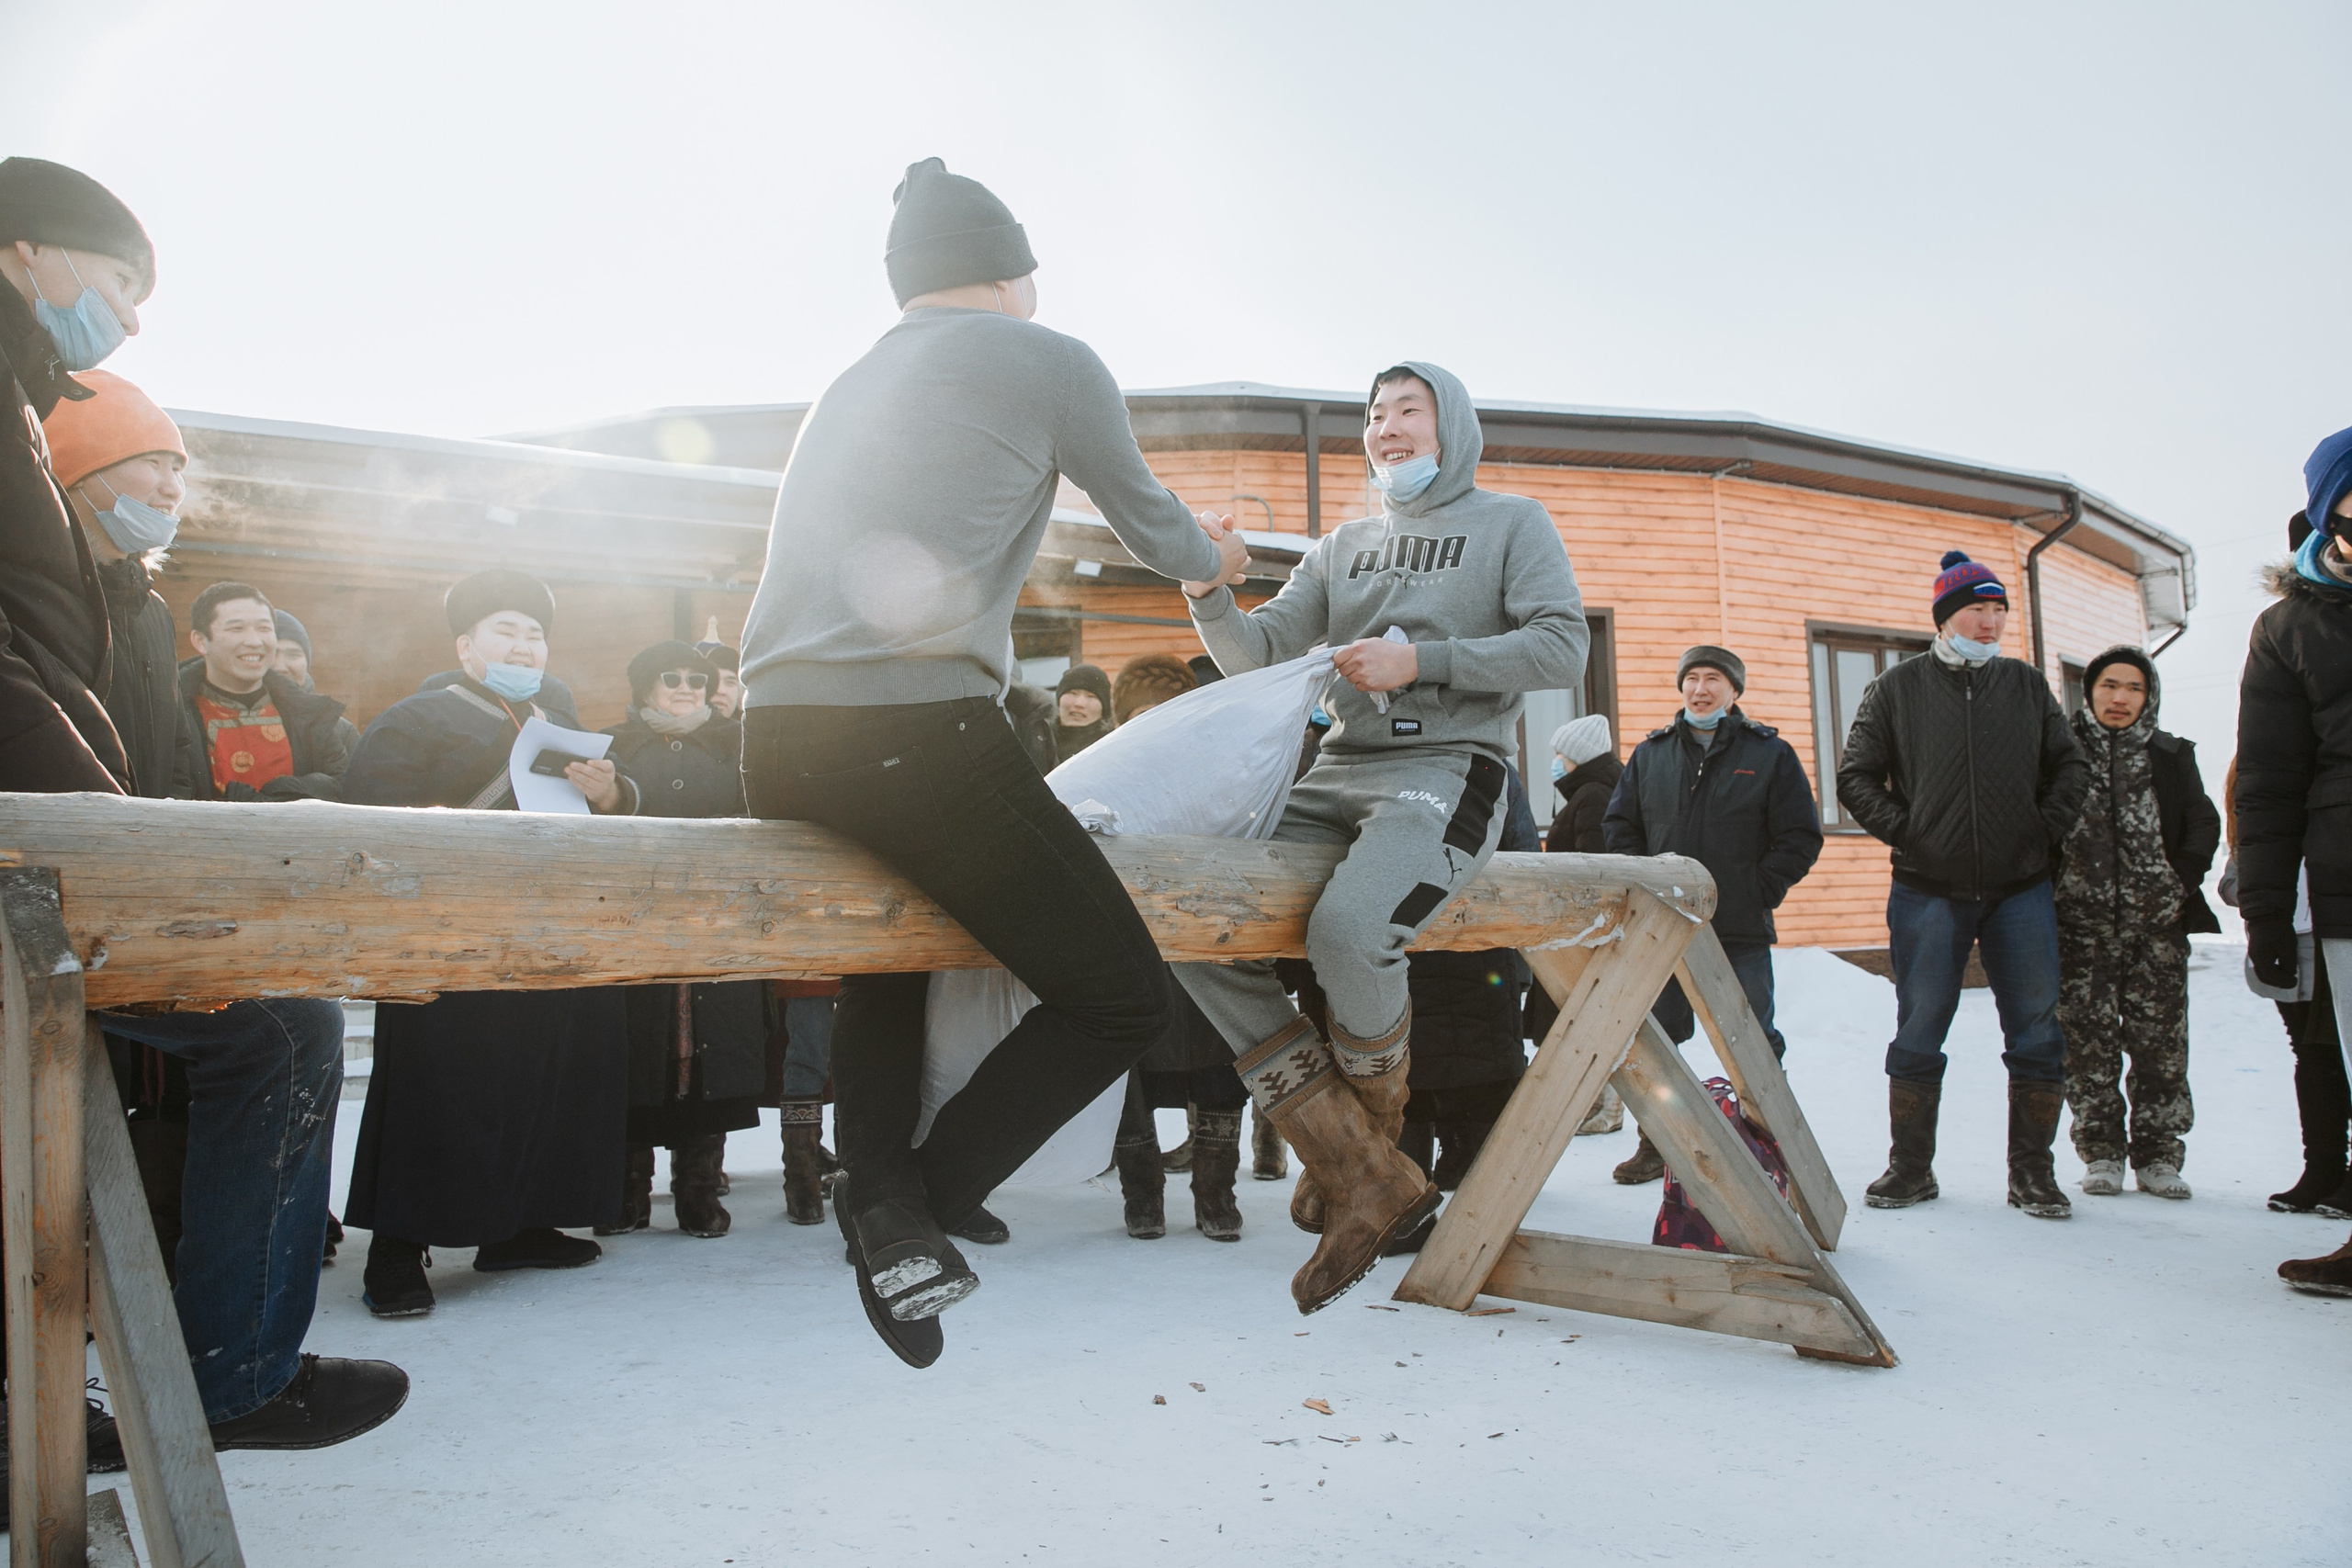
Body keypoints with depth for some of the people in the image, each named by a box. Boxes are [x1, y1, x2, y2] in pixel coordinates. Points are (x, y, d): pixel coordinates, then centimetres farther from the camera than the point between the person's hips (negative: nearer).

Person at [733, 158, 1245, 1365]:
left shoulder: (851, 385, 26)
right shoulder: (1048, 360, 7)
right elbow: (1150, 526, 20)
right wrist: (1215, 559, 42)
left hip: (776, 742, 8)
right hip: (917, 733, -7)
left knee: (886, 958, 31)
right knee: (1122, 999, 5)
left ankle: (883, 1200, 12)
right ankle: (920, 1200, 0)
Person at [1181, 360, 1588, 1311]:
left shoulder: (1511, 523, 12)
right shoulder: (1343, 547, 24)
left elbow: (1561, 649, -3)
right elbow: (1258, 656, 16)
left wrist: (1421, 662, -13)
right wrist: (1208, 594, -4)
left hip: (1447, 769, -5)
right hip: (1337, 774, 6)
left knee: (1349, 932, -36)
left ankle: (1366, 1143, -3)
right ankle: (1366, 1186, -14)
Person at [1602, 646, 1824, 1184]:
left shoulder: (1770, 754, 3)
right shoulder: (1650, 754, 11)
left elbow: (1800, 837, 1)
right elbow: (1619, 827, 14)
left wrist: (1759, 892, -8)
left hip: (1742, 934, -3)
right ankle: (1656, 1144, 18)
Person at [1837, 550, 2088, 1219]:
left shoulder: (2027, 685, 10)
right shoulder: (1897, 689, 3)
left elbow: (2071, 766, 16)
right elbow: (1856, 777, 5)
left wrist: (2047, 829, 2)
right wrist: (1905, 832, -6)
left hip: (2022, 891, 2)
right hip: (1929, 892, -2)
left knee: (2036, 1034, 2)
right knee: (1919, 1034, 2)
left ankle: (2032, 1170, 13)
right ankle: (1911, 1167, 14)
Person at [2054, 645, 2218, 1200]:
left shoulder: (2171, 756, 11)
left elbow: (2205, 825, 10)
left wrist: (2181, 881, -4)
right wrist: (2051, 890, -4)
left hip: (2156, 920, 1)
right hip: (2081, 920, -1)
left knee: (2160, 1038, 1)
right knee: (2087, 1037, 0)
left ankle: (2158, 1154, 10)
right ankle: (2101, 1153, 10)